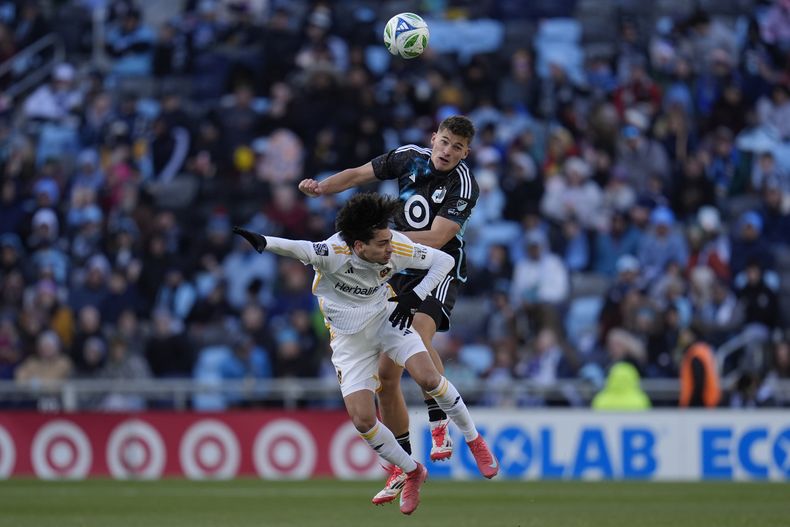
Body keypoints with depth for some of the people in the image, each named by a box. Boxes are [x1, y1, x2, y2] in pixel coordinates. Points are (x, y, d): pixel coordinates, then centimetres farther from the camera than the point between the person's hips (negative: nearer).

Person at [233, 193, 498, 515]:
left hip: (387, 318, 1)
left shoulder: (395, 248, -22)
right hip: (349, 337, -1)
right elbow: (301, 249, -53)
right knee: (362, 420, -9)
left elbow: (444, 260, -6)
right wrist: (264, 243, -73)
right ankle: (412, 474, 16)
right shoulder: (335, 253, -33)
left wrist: (416, 296, -19)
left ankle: (474, 440, 6)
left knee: (428, 378, -20)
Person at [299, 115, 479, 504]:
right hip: (401, 274, 5)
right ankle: (402, 469, 13)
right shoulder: (409, 157, 1)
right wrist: (321, 187, -6)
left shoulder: (463, 185, -14)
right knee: (386, 376, 2)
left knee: (417, 340, -37)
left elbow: (435, 239, -21)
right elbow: (358, 175, 11)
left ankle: (440, 428, -26)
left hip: (439, 272, -5)